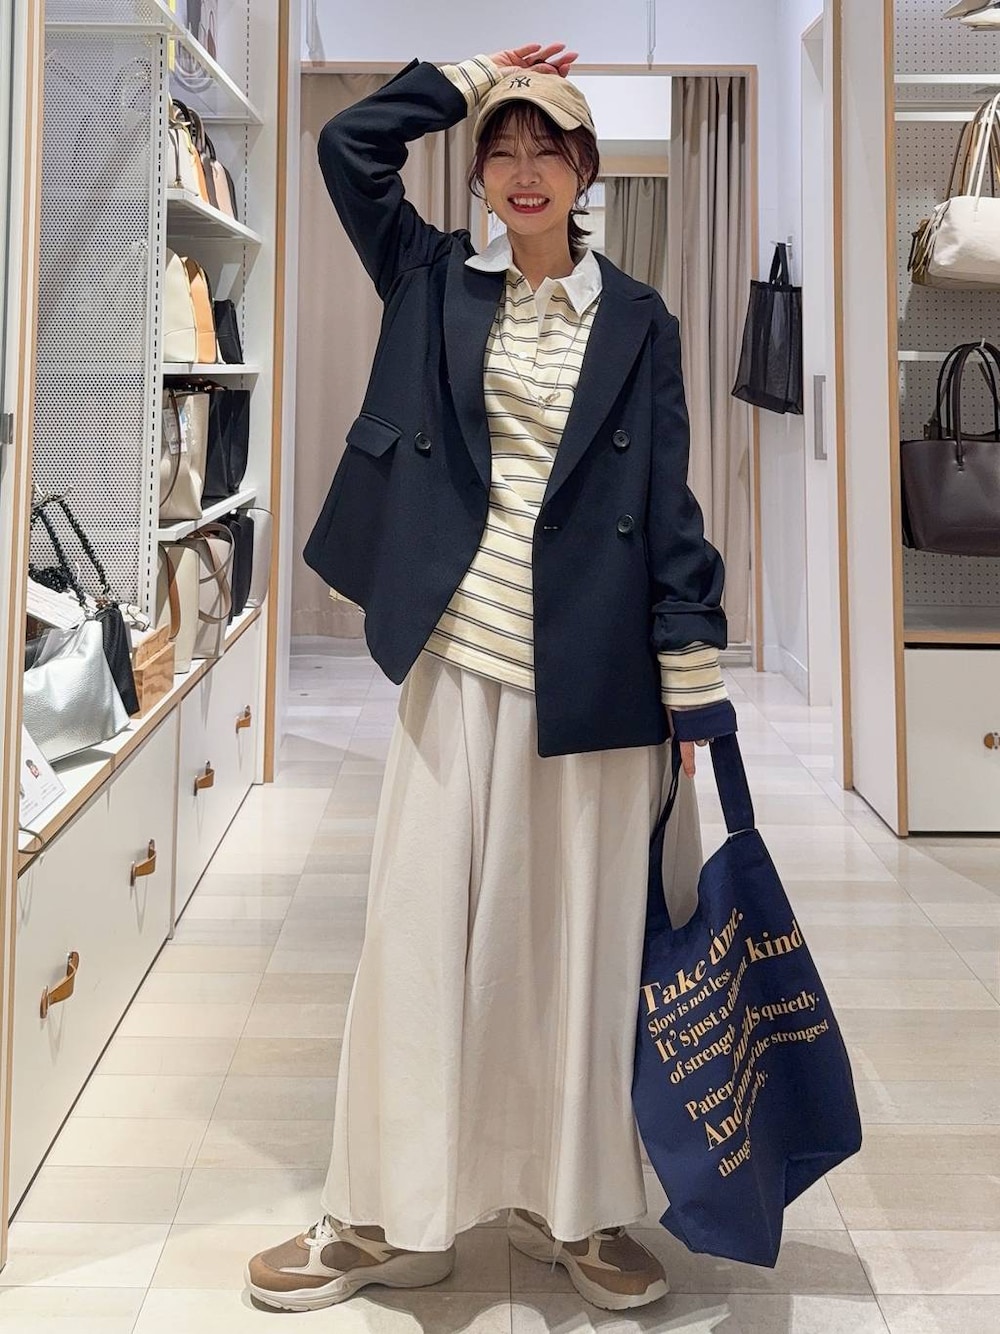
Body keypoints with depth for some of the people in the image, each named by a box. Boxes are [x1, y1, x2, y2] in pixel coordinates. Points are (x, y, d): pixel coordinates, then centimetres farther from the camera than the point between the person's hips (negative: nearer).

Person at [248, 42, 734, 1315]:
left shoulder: (637, 323, 6)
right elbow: (349, 145, 2)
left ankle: (577, 1207, 23)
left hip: (589, 672, -1)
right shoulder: (437, 283, 11)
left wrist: (695, 684, -3)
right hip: (455, 661, 1)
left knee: (578, 939, 7)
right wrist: (472, 77, 7)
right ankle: (391, 1217, 16)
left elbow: (667, 505, 2)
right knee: (420, 925, 3)